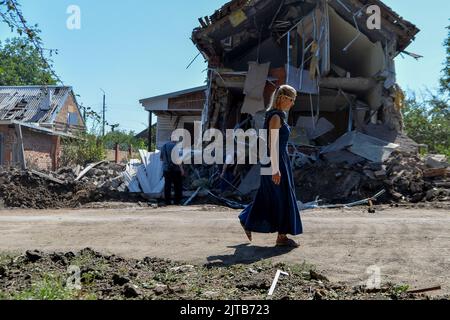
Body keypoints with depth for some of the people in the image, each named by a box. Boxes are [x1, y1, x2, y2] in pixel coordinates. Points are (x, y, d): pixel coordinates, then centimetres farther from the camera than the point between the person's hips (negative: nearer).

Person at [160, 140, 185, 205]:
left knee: (167, 186, 7)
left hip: (166, 169, 6)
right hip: (175, 169, -6)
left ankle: (168, 202, 9)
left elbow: (161, 159, 17)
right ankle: (177, 202, 5)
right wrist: (181, 169, -17)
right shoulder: (174, 146, -12)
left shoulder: (163, 146, 9)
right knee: (178, 186, 4)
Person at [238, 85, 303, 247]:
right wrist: (275, 169, -23)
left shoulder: (279, 116, 13)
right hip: (276, 161, -10)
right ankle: (282, 236, 7)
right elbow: (272, 144, -22)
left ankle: (247, 221, 30)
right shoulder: (275, 117, -17)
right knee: (282, 197, -2)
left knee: (268, 196, 17)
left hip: (280, 160, 10)